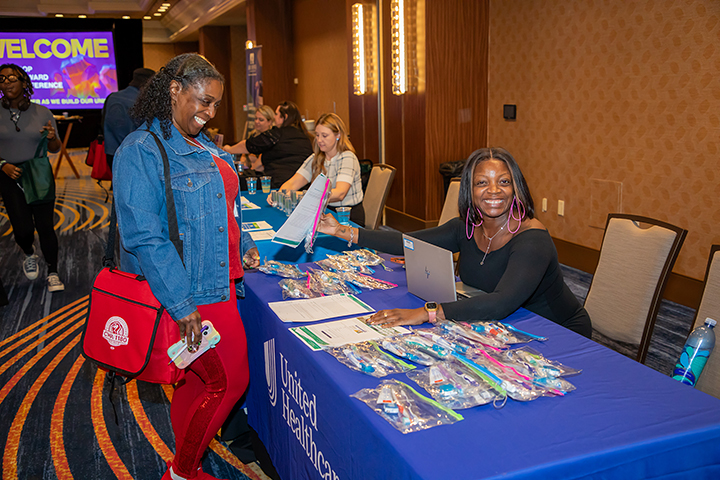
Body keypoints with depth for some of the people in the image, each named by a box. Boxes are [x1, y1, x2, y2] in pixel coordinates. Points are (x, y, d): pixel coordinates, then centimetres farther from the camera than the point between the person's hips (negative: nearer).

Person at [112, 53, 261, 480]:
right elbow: (144, 237, -21)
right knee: (229, 381, -2)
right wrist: (181, 304, -23)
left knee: (199, 378, 16)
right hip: (186, 294, -8)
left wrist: (243, 246, 11)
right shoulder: (141, 152, -16)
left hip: (219, 284, 8)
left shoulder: (205, 147, 12)